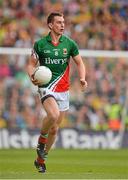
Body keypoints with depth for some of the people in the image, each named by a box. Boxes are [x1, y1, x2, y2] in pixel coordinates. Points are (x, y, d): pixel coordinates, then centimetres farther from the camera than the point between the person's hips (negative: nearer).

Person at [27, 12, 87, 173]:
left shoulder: (69, 43, 3)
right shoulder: (40, 44, -2)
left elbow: (79, 63, 10)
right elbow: (31, 64, 4)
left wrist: (82, 78, -8)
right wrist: (32, 76, -17)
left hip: (63, 90, 3)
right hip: (46, 87, -3)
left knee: (54, 129, 7)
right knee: (53, 114, -32)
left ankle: (40, 160, 26)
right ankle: (41, 140, -4)